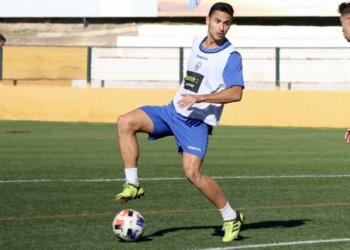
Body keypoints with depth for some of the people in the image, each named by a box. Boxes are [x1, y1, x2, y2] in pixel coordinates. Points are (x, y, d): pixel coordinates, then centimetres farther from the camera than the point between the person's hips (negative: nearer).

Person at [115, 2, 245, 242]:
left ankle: (231, 217, -2)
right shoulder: (197, 43, 10)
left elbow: (236, 93, -24)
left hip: (197, 120, -7)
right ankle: (133, 184, -7)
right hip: (174, 110, 7)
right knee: (125, 122, -10)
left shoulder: (231, 56, -13)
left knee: (192, 172, -20)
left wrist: (199, 98, -29)